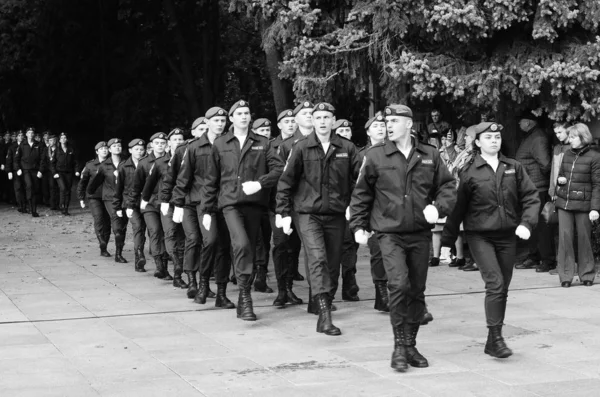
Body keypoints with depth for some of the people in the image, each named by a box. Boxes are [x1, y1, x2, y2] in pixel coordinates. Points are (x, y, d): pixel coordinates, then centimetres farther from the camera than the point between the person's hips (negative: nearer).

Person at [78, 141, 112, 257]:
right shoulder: (90, 165, 1)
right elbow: (82, 182, 8)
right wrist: (81, 198, 6)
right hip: (94, 198, -2)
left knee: (107, 223, 3)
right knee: (98, 219, -19)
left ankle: (104, 249, 15)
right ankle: (103, 247, -18)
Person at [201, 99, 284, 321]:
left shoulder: (262, 144, 11)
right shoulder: (220, 144, 10)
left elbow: (279, 168, 1)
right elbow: (211, 180, 12)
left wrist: (260, 183, -14)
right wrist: (206, 210, 9)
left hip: (254, 203, 2)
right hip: (230, 202, -2)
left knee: (249, 250, 7)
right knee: (241, 244, -24)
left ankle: (242, 303, 19)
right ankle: (245, 297, -20)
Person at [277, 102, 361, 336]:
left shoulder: (347, 149, 3)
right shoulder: (301, 148, 0)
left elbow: (358, 180, 8)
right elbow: (286, 182, 3)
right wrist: (285, 213, 1)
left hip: (336, 215, 3)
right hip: (309, 214, -3)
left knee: (333, 264, 7)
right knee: (318, 259, -18)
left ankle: (325, 305, 22)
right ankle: (324, 315, -25)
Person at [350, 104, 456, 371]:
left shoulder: (429, 155, 4)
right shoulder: (375, 156, -2)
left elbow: (448, 186, 11)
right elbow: (361, 193, 6)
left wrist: (438, 207, -8)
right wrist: (358, 226, 3)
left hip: (420, 234, 3)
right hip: (390, 233, -3)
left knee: (417, 291, 10)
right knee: (399, 284, -19)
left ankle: (410, 345, 25)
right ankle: (399, 346, -5)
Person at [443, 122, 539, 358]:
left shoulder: (514, 168, 5)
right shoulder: (469, 172, -4)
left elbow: (531, 197, 4)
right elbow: (457, 207, 0)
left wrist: (526, 223, -12)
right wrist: (448, 239, 1)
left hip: (507, 236, 4)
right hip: (480, 236, -4)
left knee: (503, 288, 8)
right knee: (495, 283, -17)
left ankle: (493, 342, 19)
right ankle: (495, 338, -12)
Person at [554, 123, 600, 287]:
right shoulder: (567, 154, 11)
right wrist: (560, 180, 1)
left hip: (583, 205, -4)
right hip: (564, 203, 4)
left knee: (584, 239, 3)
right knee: (565, 237, 0)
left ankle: (587, 275, 16)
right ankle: (565, 276, 4)